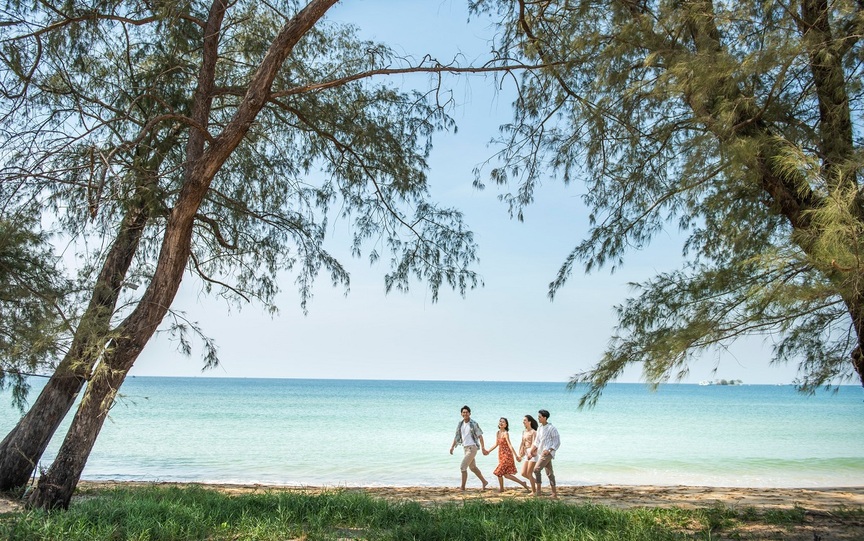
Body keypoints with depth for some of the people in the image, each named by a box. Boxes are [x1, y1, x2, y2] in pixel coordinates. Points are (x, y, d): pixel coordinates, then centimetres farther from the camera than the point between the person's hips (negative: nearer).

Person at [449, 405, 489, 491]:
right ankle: (484, 482, 32)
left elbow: (480, 436, -11)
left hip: (472, 447, -7)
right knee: (473, 467, 17)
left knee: (463, 467, -12)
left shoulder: (473, 424, -11)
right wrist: (452, 447, 7)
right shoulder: (460, 424, 7)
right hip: (465, 448, 7)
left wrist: (483, 447, -17)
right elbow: (457, 437, 14)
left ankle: (463, 488, -5)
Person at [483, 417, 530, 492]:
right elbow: (496, 444, 19)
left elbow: (510, 445, -22)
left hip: (507, 455, -8)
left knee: (499, 472, -3)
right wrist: (488, 451, 19)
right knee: (506, 474, 9)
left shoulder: (505, 433, -16)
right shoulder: (498, 433, 8)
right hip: (501, 455, 8)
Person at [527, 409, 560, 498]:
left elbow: (557, 442, -10)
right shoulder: (540, 428, 13)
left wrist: (549, 450, -20)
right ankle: (554, 493, 15)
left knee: (536, 469, -18)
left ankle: (538, 490, -12)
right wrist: (531, 450, 10)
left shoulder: (552, 429, -11)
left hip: (547, 453, -8)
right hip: (541, 453, 8)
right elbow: (537, 442, 21)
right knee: (549, 473, 10)